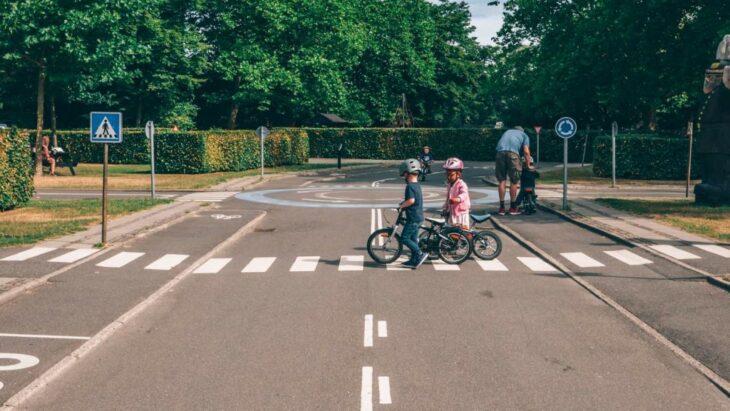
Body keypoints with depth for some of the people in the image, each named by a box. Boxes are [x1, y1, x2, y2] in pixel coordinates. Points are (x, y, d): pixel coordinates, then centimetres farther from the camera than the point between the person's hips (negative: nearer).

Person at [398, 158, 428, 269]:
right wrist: (404, 201, 18)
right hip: (419, 216, 10)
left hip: (413, 218, -10)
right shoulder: (417, 185, 13)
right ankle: (414, 261, 18)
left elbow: (411, 200, -28)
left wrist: (402, 205, -14)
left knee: (405, 238, -5)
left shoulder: (410, 186, -17)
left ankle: (420, 254, -8)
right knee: (413, 239, 14)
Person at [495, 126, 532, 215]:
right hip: (513, 152, -3)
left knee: (502, 181, 9)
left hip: (500, 151, 3)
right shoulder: (524, 135, 28)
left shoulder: (507, 132, 38)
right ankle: (513, 208, 12)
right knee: (514, 181, 7)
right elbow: (526, 151, 13)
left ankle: (502, 208, 8)